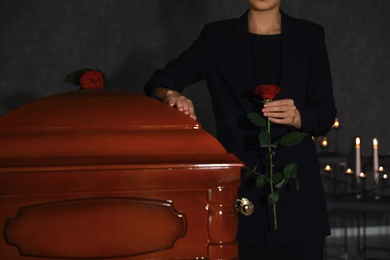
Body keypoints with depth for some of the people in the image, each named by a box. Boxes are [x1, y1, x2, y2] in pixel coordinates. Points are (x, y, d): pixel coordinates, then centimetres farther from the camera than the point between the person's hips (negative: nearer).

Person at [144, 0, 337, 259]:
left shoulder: (309, 36, 7)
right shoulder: (217, 37, 6)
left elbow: (326, 114, 5)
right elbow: (160, 81, 1)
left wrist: (296, 117, -16)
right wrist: (171, 95, -22)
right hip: (239, 186, -1)